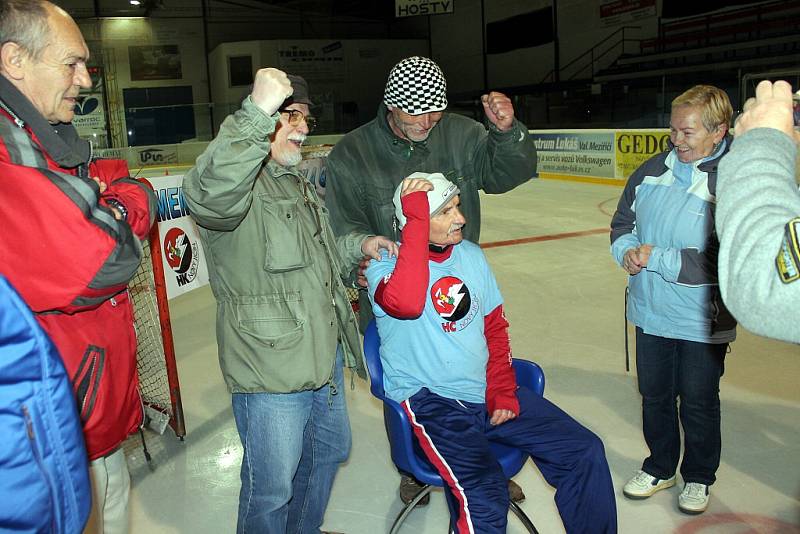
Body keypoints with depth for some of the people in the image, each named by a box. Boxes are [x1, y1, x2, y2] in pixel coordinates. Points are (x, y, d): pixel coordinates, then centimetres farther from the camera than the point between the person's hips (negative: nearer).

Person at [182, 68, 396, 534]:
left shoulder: (299, 182, 15)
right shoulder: (243, 179, -16)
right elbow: (210, 195, -42)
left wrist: (357, 247, 9)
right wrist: (257, 113, -45)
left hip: (324, 357, 10)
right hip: (270, 370, -10)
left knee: (330, 451, 27)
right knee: (272, 487, 6)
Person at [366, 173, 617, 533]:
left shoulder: (472, 255, 9)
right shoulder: (386, 263, -10)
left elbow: (495, 328, 14)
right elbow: (406, 303, -35)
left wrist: (503, 391, 2)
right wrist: (416, 221, -29)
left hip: (486, 394, 6)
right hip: (427, 400, -6)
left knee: (586, 453, 0)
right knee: (484, 496, -29)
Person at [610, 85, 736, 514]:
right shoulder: (653, 170, -1)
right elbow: (622, 221, 11)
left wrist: (659, 258, -23)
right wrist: (628, 250, -9)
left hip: (702, 322, -5)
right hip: (650, 313, 5)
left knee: (699, 405, 15)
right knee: (654, 395, 19)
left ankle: (699, 478, 39)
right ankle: (660, 467, 41)